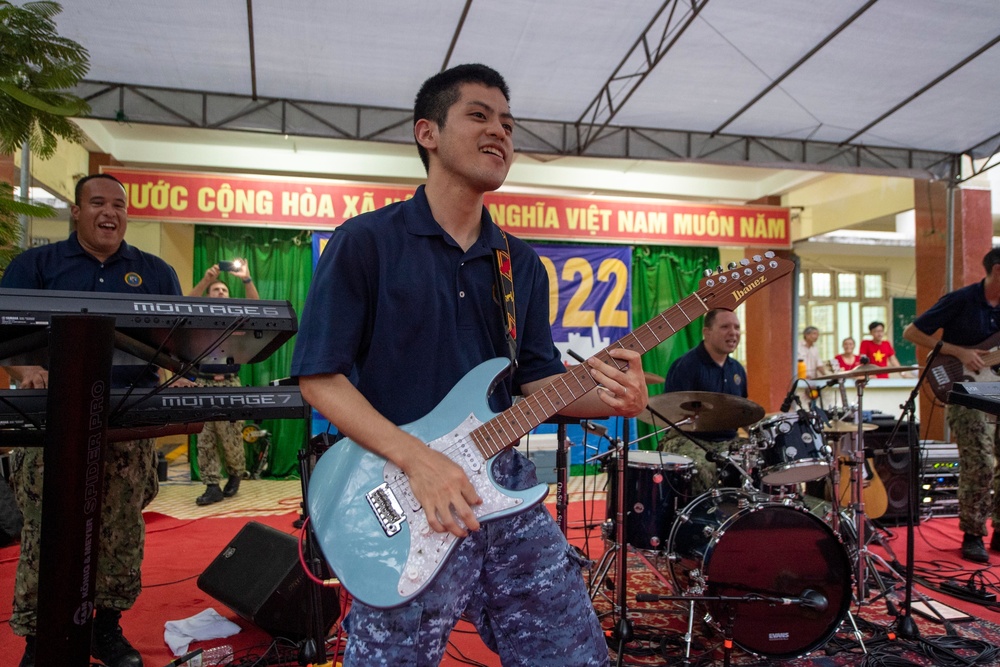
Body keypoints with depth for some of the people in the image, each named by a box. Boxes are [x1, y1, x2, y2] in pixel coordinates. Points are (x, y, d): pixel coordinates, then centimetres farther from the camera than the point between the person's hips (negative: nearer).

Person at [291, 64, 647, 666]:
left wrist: (610, 397, -10)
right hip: (403, 502, -4)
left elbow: (539, 378, 11)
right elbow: (320, 376, -9)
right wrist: (418, 459, -19)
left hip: (507, 487, 5)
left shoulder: (522, 263, 10)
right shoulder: (366, 242, -7)